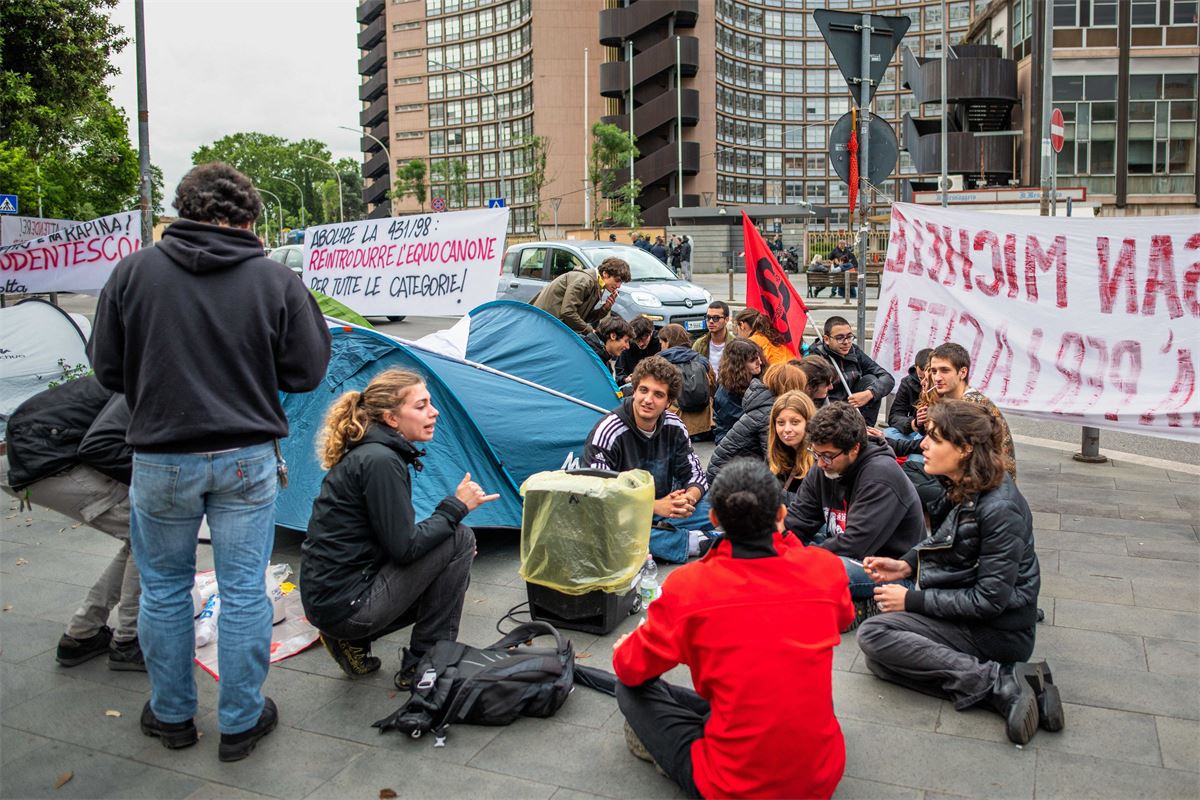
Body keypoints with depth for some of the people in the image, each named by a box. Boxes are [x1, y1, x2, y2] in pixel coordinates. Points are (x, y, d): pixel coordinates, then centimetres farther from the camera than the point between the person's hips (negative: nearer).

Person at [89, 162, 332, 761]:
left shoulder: (134, 271, -4)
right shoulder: (276, 280, -7)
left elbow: (108, 369, 2)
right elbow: (305, 373, -3)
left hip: (160, 459, 1)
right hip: (247, 458, -1)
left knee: (163, 589, 18)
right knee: (243, 591, 10)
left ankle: (171, 715, 34)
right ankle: (242, 722, 23)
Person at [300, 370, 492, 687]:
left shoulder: (365, 453, 11)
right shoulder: (380, 461, -19)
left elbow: (397, 537, 17)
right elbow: (404, 547, -20)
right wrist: (456, 506, -9)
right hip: (346, 605, -9)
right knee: (460, 540, -7)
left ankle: (353, 643, 14)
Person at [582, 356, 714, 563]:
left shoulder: (675, 427, -1)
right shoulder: (608, 431, -18)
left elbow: (695, 475, 5)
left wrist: (688, 499, -21)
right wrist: (656, 506, -25)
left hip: (662, 509, 5)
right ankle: (693, 542, -25)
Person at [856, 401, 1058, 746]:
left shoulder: (999, 509, -24)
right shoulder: (963, 486, 2)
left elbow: (990, 599, -23)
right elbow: (942, 542, 20)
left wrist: (913, 600, -16)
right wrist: (906, 564, 1)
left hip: (997, 631, -9)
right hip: (964, 610, 9)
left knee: (874, 635, -21)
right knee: (880, 659, -4)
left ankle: (1000, 681, -19)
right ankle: (1004, 681, -9)